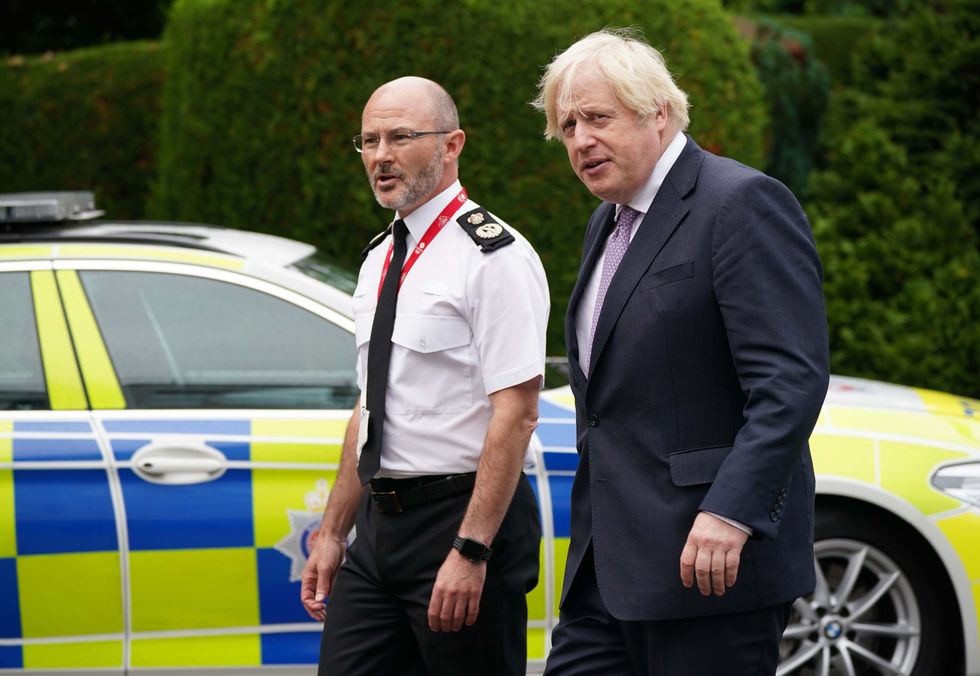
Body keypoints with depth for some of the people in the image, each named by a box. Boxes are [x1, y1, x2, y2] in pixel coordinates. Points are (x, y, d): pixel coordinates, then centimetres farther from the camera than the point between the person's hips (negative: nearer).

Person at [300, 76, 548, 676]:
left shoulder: (494, 256, -12)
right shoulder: (380, 260, 15)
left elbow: (516, 414, -18)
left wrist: (471, 549, -23)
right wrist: (334, 533, 17)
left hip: (463, 518, -8)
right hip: (381, 520, 8)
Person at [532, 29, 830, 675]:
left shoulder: (744, 203, -11)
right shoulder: (609, 222, 19)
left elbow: (791, 380, -20)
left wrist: (731, 512, -27)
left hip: (716, 551, -9)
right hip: (613, 561, 9)